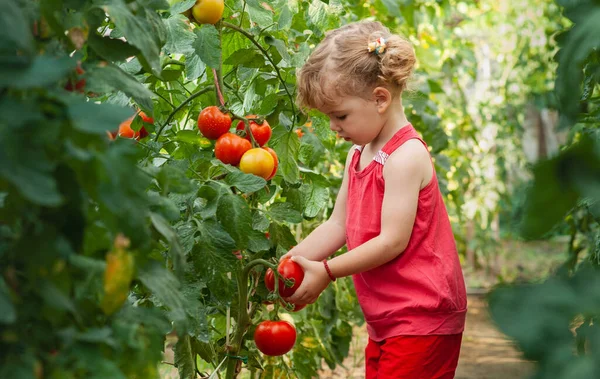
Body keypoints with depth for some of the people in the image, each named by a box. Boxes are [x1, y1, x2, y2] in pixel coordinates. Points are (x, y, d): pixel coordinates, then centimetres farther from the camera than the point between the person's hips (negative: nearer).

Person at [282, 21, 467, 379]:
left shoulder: (406, 157, -18)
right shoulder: (359, 153, 11)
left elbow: (393, 240, -22)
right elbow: (338, 224, 10)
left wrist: (326, 272, -17)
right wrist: (288, 262, -1)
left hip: (422, 319, -9)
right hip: (386, 319, 9)